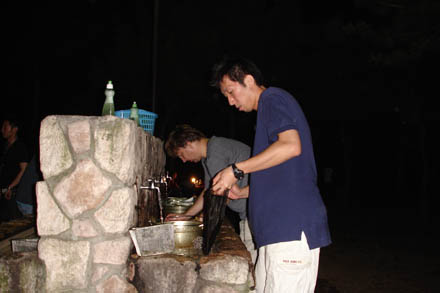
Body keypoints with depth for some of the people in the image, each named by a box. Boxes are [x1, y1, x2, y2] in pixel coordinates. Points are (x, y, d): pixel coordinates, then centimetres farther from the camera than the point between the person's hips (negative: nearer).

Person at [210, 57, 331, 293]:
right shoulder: (269, 107, 27)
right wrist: (243, 192, 21)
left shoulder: (273, 98, -3)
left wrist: (237, 170, -15)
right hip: (278, 229, 10)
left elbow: (291, 145, -23)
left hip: (292, 225, -10)